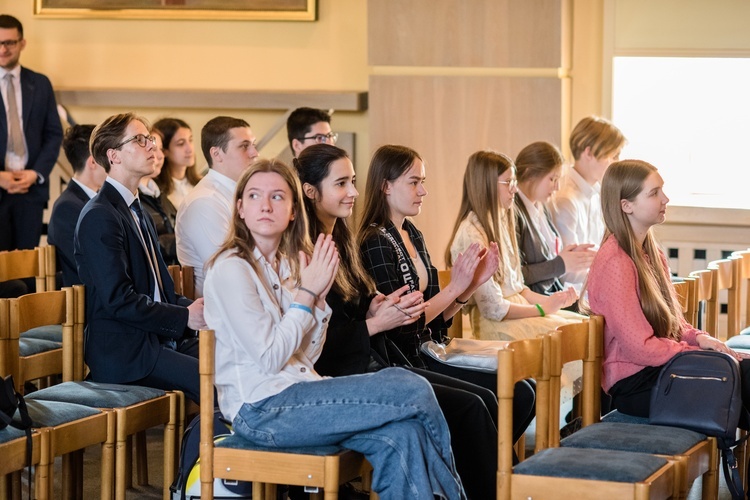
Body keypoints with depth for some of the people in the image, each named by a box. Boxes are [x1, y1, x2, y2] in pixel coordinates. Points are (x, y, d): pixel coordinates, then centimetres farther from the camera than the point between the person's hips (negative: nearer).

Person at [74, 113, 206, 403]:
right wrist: (184, 317, -13)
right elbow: (119, 299, -17)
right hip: (123, 354, -9)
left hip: (156, 341, 9)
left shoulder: (140, 215, 22)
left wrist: (192, 307, 4)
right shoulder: (99, 217, -9)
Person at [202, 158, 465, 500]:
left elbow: (306, 356, 12)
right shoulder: (231, 269, -9)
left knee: (400, 437, -21)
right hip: (260, 410, -7)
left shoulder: (285, 265, 15)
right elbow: (269, 359, -14)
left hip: (296, 389, 7)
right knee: (413, 392, -15)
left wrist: (320, 295, -1)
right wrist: (307, 293, -8)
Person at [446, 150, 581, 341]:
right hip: (496, 324, -9)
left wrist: (548, 300, 2)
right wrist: (542, 309, -9)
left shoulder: (499, 225, 14)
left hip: (517, 309, 9)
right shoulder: (472, 236, -16)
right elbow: (493, 308, -17)